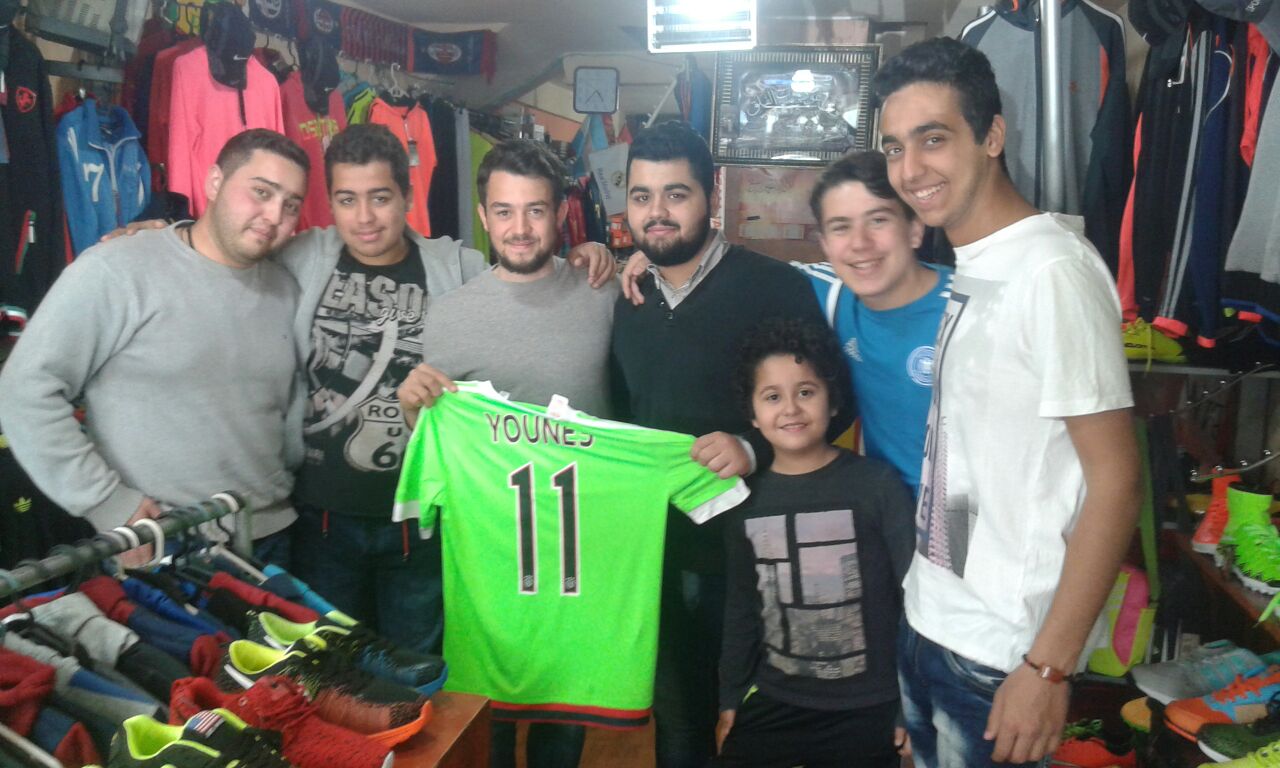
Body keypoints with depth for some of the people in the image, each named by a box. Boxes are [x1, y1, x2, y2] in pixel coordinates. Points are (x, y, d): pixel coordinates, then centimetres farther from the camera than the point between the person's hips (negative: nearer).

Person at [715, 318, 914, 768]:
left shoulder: (877, 484, -11)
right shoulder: (747, 499, 1)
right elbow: (740, 608, 9)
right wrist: (730, 698, 11)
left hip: (867, 707, -3)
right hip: (775, 701, 3)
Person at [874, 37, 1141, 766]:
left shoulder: (1052, 270, -19)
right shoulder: (968, 267, 5)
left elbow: (1116, 481, -19)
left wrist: (1049, 665, -18)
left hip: (1001, 650, -7)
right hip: (928, 621, 7)